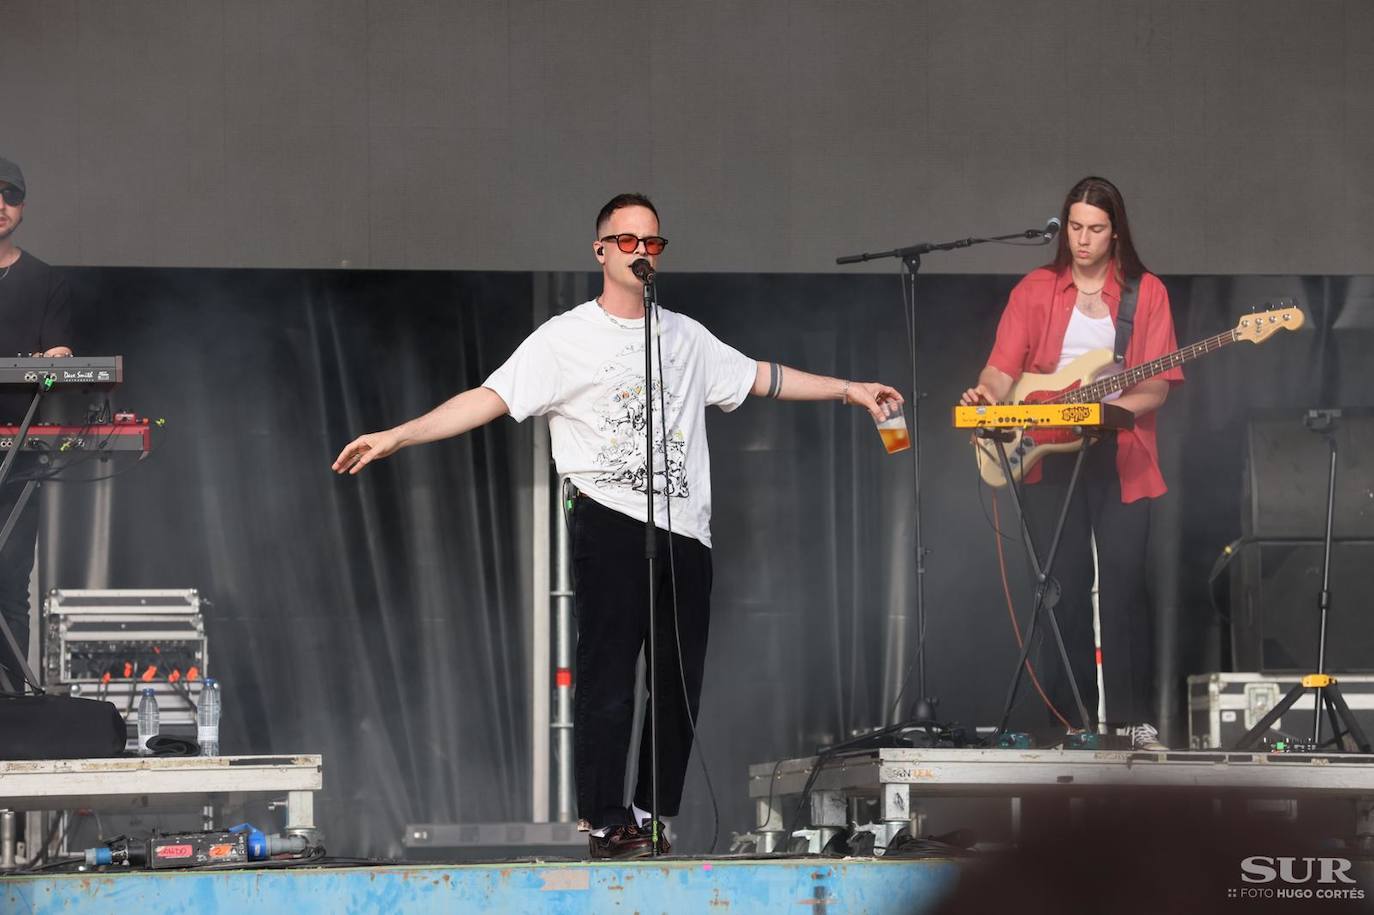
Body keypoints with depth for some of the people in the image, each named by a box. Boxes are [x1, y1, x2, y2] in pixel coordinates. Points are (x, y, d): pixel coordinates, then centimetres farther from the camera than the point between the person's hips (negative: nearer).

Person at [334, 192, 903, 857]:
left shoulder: (687, 338, 17)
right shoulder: (566, 339, 1)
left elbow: (762, 378, 26)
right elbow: (490, 399, -6)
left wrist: (849, 390, 26)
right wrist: (397, 435, -16)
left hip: (684, 528, 5)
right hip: (609, 522, -5)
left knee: (680, 678, 4)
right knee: (608, 671, -7)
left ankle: (654, 815, 13)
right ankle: (606, 822, -2)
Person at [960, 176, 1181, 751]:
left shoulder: (1146, 292, 4)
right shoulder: (1035, 290, 7)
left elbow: (1157, 387, -2)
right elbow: (1003, 368, 1)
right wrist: (988, 395, -21)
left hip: (1119, 456, -1)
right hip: (1050, 459, 1)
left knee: (1123, 588, -6)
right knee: (1064, 591, 0)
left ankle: (1134, 719, -1)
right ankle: (1070, 720, 5)